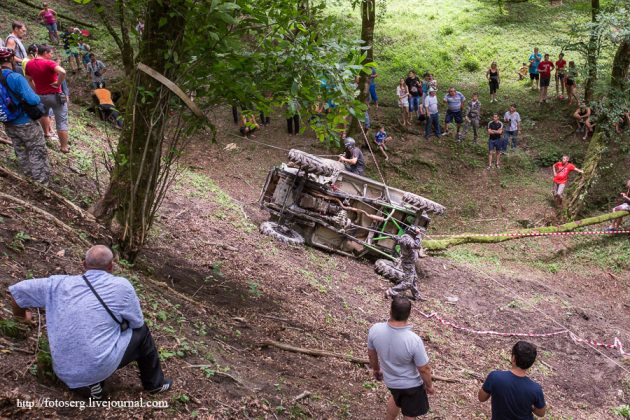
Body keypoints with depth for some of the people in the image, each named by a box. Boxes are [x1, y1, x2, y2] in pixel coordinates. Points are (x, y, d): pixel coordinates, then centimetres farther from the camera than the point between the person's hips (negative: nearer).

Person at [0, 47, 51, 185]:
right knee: (38, 153, 7)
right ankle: (41, 182, 14)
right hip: (26, 123, -7)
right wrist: (38, 98, -7)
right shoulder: (16, 78, -25)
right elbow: (33, 100, -28)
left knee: (21, 153, 22)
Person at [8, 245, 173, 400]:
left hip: (65, 372, 5)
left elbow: (17, 291, 10)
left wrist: (22, 315, 30)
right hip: (99, 367, -4)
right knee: (141, 332, 20)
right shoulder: (122, 285, -6)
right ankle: (154, 383, 32)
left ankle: (93, 384, 14)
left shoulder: (61, 283, 3)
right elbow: (137, 323, 6)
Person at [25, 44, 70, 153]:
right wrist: (58, 83, -22)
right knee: (62, 122, 3)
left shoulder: (29, 64, 2)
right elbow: (62, 72, -37)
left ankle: (47, 132, 52)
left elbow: (29, 80, 16)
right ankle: (64, 147, 6)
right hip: (55, 96, -6)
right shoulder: (49, 63, -19)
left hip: (40, 96, 6)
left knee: (44, 113, 37)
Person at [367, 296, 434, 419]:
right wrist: (429, 385, 0)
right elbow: (424, 369, -21)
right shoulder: (414, 340, -36)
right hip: (411, 385, -4)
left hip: (390, 380, 4)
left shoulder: (375, 330, -25)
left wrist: (376, 369, 16)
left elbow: (371, 354, -5)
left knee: (396, 398, 36)